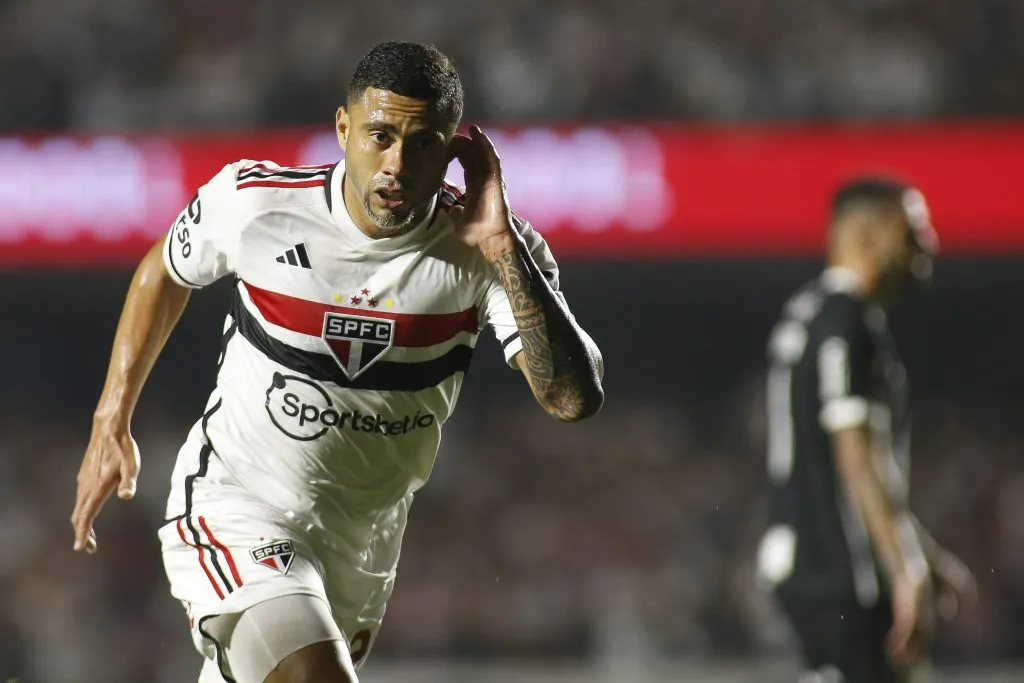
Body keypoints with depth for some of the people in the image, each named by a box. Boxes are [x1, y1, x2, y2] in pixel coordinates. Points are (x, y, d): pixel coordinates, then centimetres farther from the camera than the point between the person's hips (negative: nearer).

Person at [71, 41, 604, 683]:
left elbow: (575, 398, -29)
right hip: (236, 509, -3)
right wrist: (111, 423, 10)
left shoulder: (491, 252, -16)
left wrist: (502, 249, -33)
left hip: (364, 536, 3)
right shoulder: (253, 202, -15)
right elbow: (165, 272, 8)